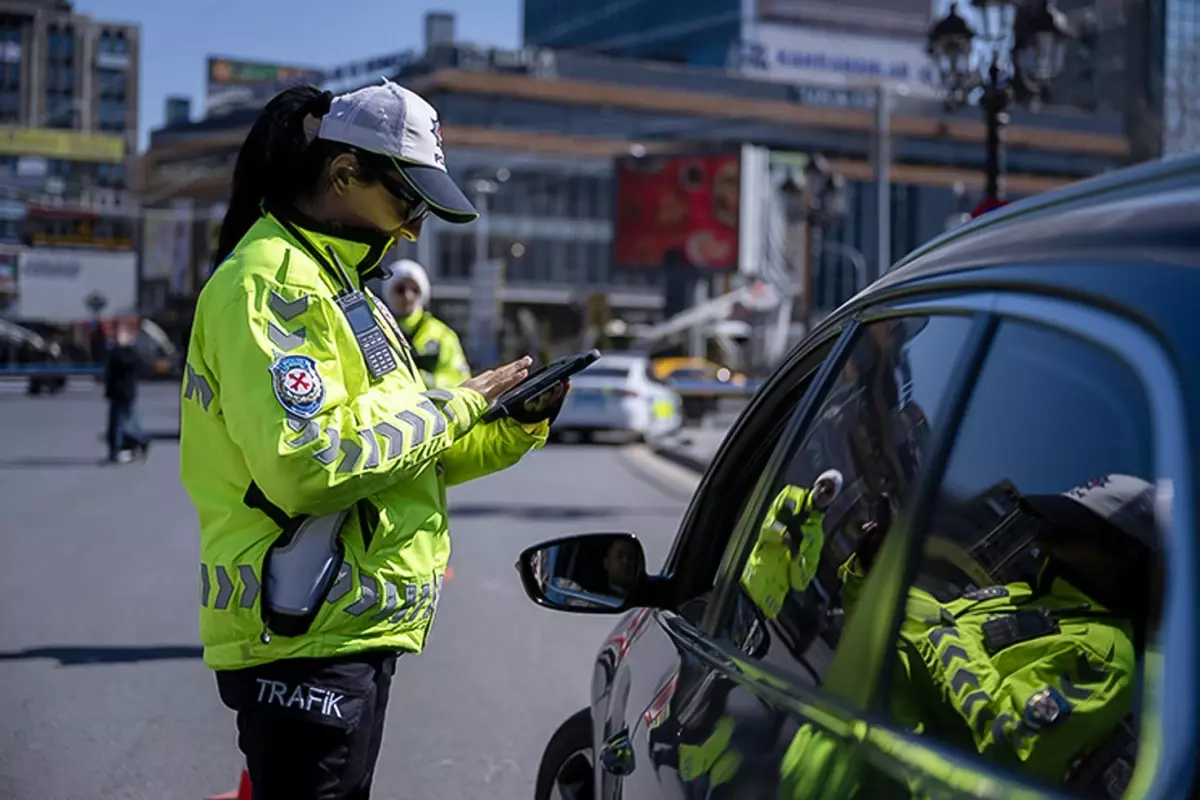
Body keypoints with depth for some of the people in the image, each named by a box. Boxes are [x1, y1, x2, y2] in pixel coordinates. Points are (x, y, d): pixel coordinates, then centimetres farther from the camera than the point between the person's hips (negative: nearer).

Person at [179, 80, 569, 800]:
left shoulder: (334, 282, 18)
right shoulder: (271, 281, -14)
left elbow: (403, 456, 20)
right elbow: (308, 462, -27)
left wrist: (516, 427, 6)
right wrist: (452, 404, -16)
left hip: (353, 629, 10)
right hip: (305, 639, -10)